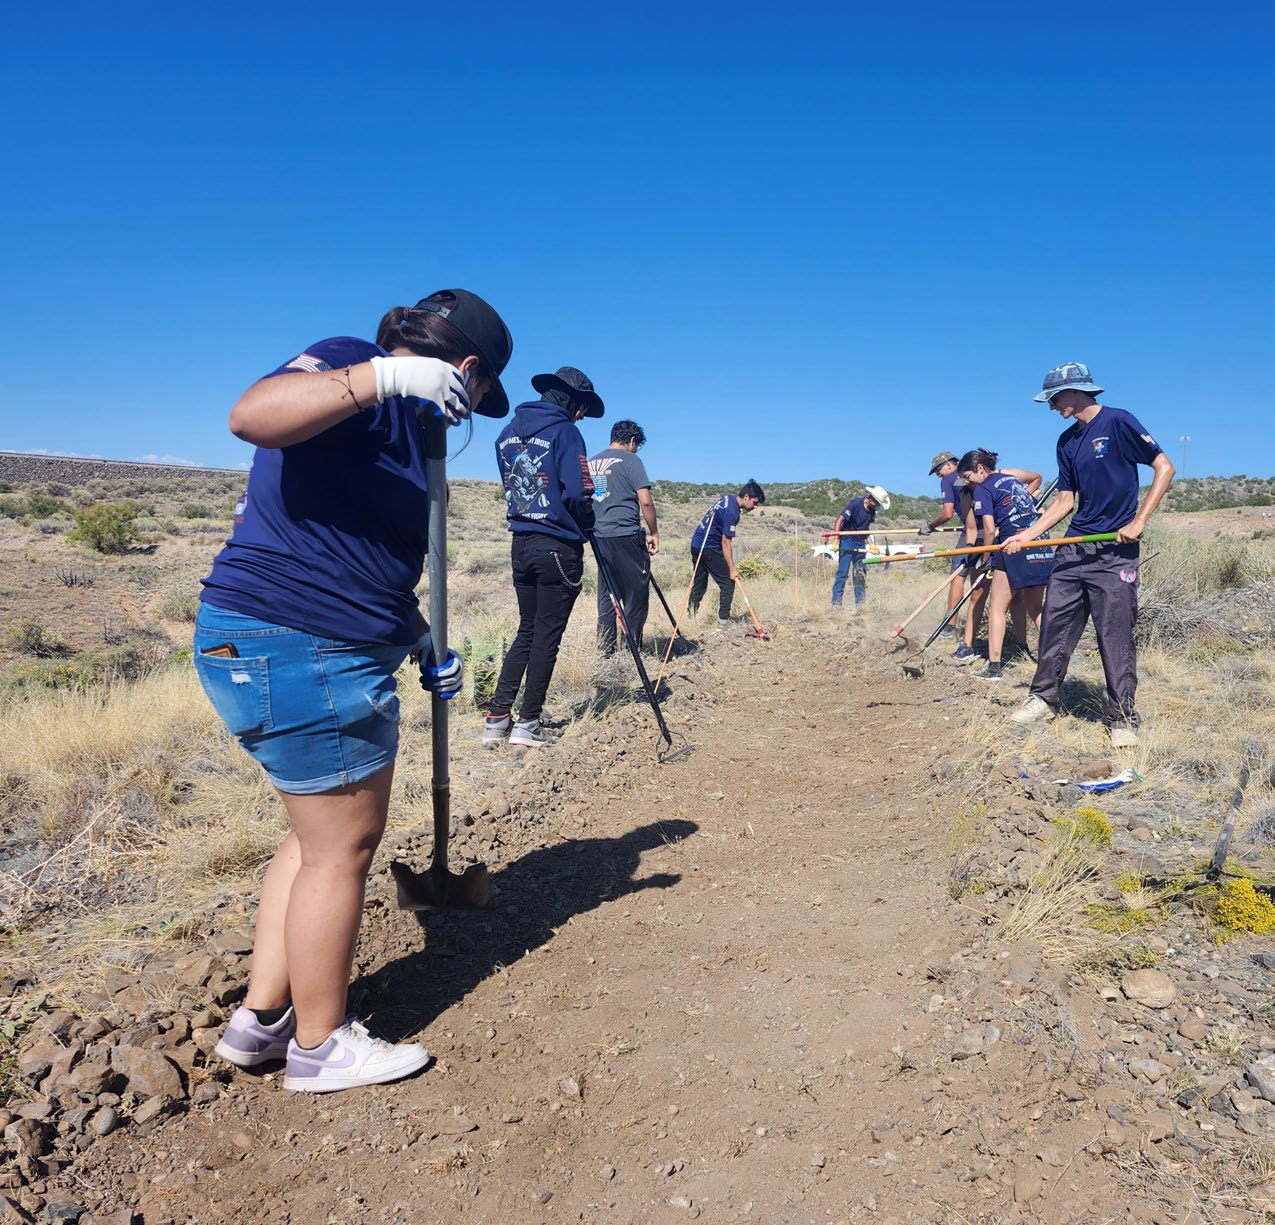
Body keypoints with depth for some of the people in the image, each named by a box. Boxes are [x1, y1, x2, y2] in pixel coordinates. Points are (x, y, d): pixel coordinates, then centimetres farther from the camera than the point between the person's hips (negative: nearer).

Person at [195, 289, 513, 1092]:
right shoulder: (352, 366, -9)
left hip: (327, 654, 11)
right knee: (342, 847, 2)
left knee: (323, 835, 20)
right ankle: (321, 1047, 21)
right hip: (295, 649, -11)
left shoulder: (404, 422, 19)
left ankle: (263, 1018, 33)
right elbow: (251, 416, -30)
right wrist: (384, 376, -35)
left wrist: (425, 645, 22)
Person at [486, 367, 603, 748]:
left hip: (520, 543, 7)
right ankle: (528, 722, 6)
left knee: (526, 630, 15)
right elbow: (577, 493, -16)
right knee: (547, 636, 2)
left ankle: (497, 717, 12)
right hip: (558, 548, -6)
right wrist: (586, 524, 2)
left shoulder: (508, 432, 11)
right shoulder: (564, 432, -10)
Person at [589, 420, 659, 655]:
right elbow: (645, 501, -13)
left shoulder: (591, 463, 14)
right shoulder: (630, 460, -6)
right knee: (636, 594, 2)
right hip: (627, 537, -7)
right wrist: (654, 533, -3)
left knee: (607, 595, 13)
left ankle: (606, 650, 14)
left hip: (599, 537, 7)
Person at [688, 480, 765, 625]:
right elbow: (725, 542, -20)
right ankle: (723, 622, -5)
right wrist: (732, 569, -18)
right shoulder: (731, 512, -20)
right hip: (709, 548, -10)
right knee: (728, 582, -4)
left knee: (699, 585, 13)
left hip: (696, 544, 10)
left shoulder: (728, 499, 9)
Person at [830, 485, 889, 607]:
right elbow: (840, 519, -20)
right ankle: (836, 602, -1)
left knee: (861, 573, 10)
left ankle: (860, 603, 18)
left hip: (860, 544, 7)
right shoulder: (855, 504, -17)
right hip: (847, 541, -7)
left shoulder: (872, 510, 5)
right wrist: (836, 540, -28)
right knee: (842, 572, -6)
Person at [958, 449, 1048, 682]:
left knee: (997, 607, -2)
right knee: (1034, 607, 18)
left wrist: (986, 557, 3)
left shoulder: (983, 489, -1)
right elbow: (1037, 477, 41)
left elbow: (990, 529, -8)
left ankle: (994, 666, -7)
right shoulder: (1009, 474, 21)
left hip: (1014, 545, -7)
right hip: (1041, 545, 7)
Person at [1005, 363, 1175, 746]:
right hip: (1074, 547, 7)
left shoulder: (1118, 422, -7)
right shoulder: (1067, 441, 13)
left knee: (1116, 635, -4)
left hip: (1115, 550, -6)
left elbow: (1164, 467, -7)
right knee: (1055, 623, 7)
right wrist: (1027, 535, 5)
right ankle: (1043, 698, 19)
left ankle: (1122, 715, 6)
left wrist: (1138, 522, -13)